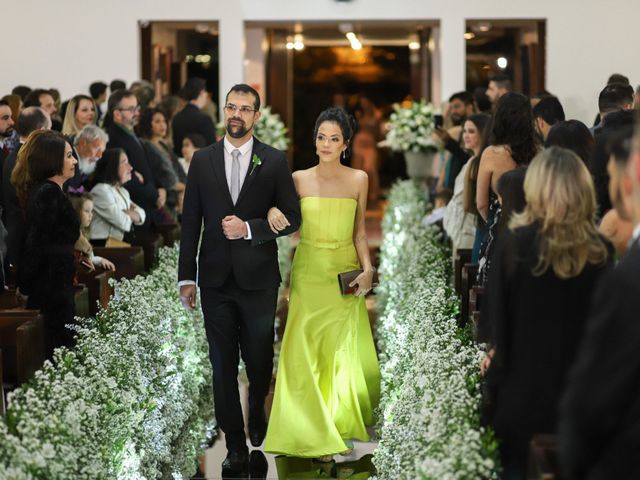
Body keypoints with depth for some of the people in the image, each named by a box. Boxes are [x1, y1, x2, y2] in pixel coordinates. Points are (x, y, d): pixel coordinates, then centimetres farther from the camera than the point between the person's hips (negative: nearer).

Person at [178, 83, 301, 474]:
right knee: (223, 365, 3)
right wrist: (186, 277, 1)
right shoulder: (203, 159, 4)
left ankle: (257, 412, 41)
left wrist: (249, 229, -16)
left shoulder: (275, 161, -1)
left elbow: (292, 219, -1)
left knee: (259, 358, 11)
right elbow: (190, 221, 4)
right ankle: (236, 444, 10)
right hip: (215, 279, 1)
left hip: (258, 279, -1)